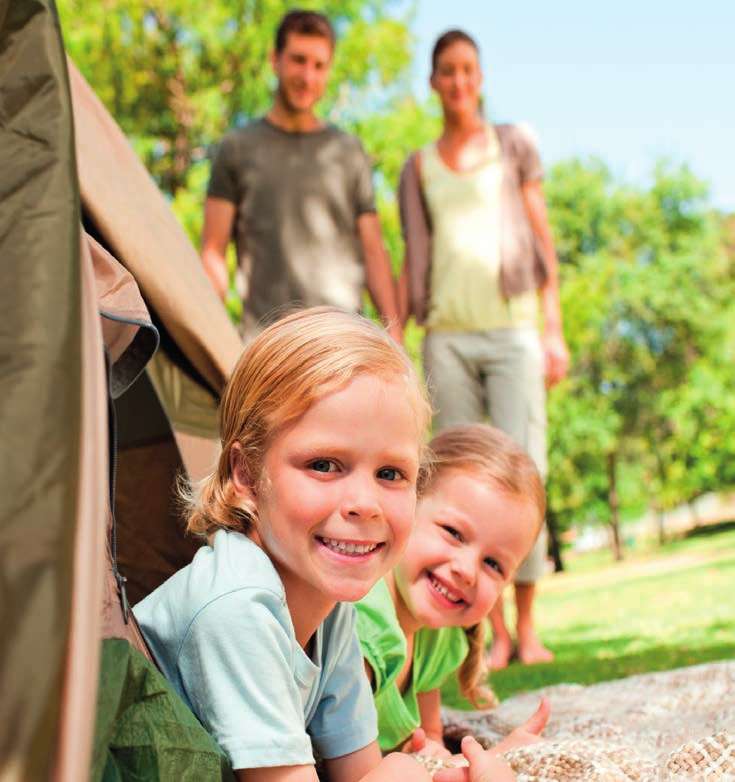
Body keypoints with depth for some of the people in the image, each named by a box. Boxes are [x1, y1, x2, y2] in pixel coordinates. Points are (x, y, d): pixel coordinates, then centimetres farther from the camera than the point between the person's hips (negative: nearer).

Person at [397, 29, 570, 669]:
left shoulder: (514, 143, 12)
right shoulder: (418, 167, 16)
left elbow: (542, 238, 7)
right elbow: (413, 261, 13)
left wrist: (553, 327, -1)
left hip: (512, 329, -2)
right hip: (447, 335, 2)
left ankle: (527, 624, 3)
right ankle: (495, 630, 6)